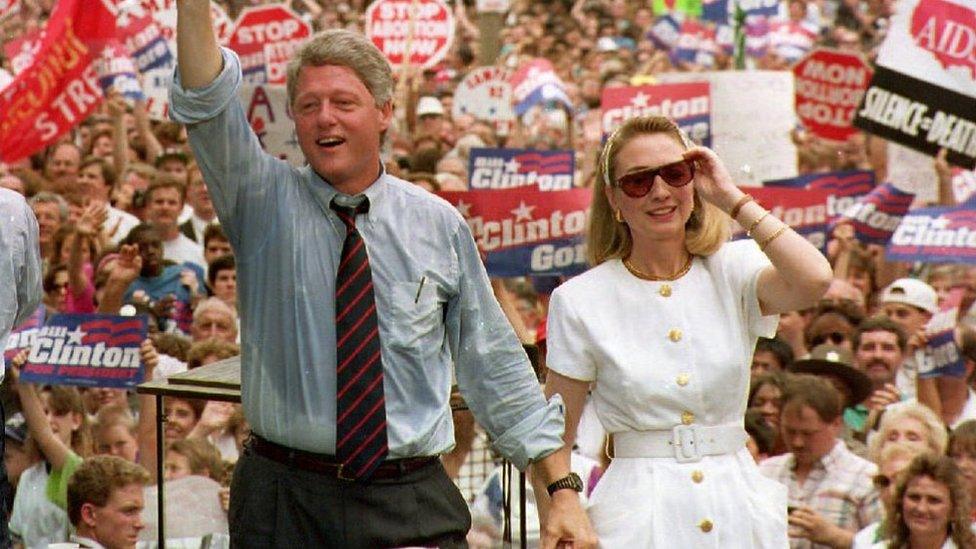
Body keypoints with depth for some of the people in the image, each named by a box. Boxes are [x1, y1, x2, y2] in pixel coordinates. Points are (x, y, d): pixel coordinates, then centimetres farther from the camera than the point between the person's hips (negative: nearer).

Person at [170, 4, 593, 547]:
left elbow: (496, 368, 9)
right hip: (284, 500, 0)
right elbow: (206, 104, -14)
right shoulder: (267, 203, 3)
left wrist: (562, 490, 5)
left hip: (412, 503, 1)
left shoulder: (439, 226, 6)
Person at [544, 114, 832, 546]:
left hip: (739, 507, 2)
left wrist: (734, 200, -10)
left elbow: (814, 281, -19)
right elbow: (554, 438, 2)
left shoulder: (732, 272, 3)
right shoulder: (581, 300, -1)